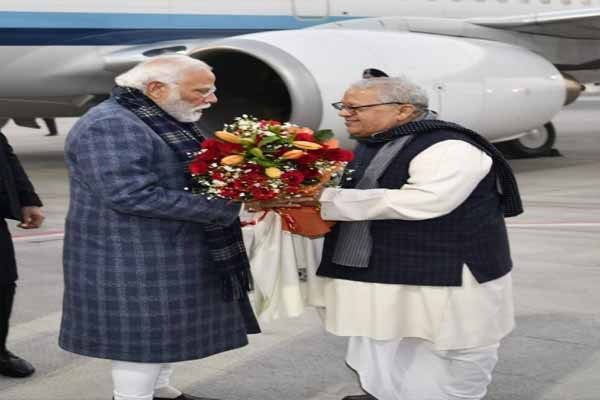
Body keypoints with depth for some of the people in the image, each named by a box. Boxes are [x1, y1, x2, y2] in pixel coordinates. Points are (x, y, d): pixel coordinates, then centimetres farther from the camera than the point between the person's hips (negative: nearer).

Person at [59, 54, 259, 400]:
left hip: (170, 252, 10)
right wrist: (225, 207, -24)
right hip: (134, 257, -10)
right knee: (142, 331, -1)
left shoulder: (165, 122, 10)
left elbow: (188, 177, 19)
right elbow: (133, 195, -28)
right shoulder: (110, 126, -21)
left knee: (164, 325, 17)